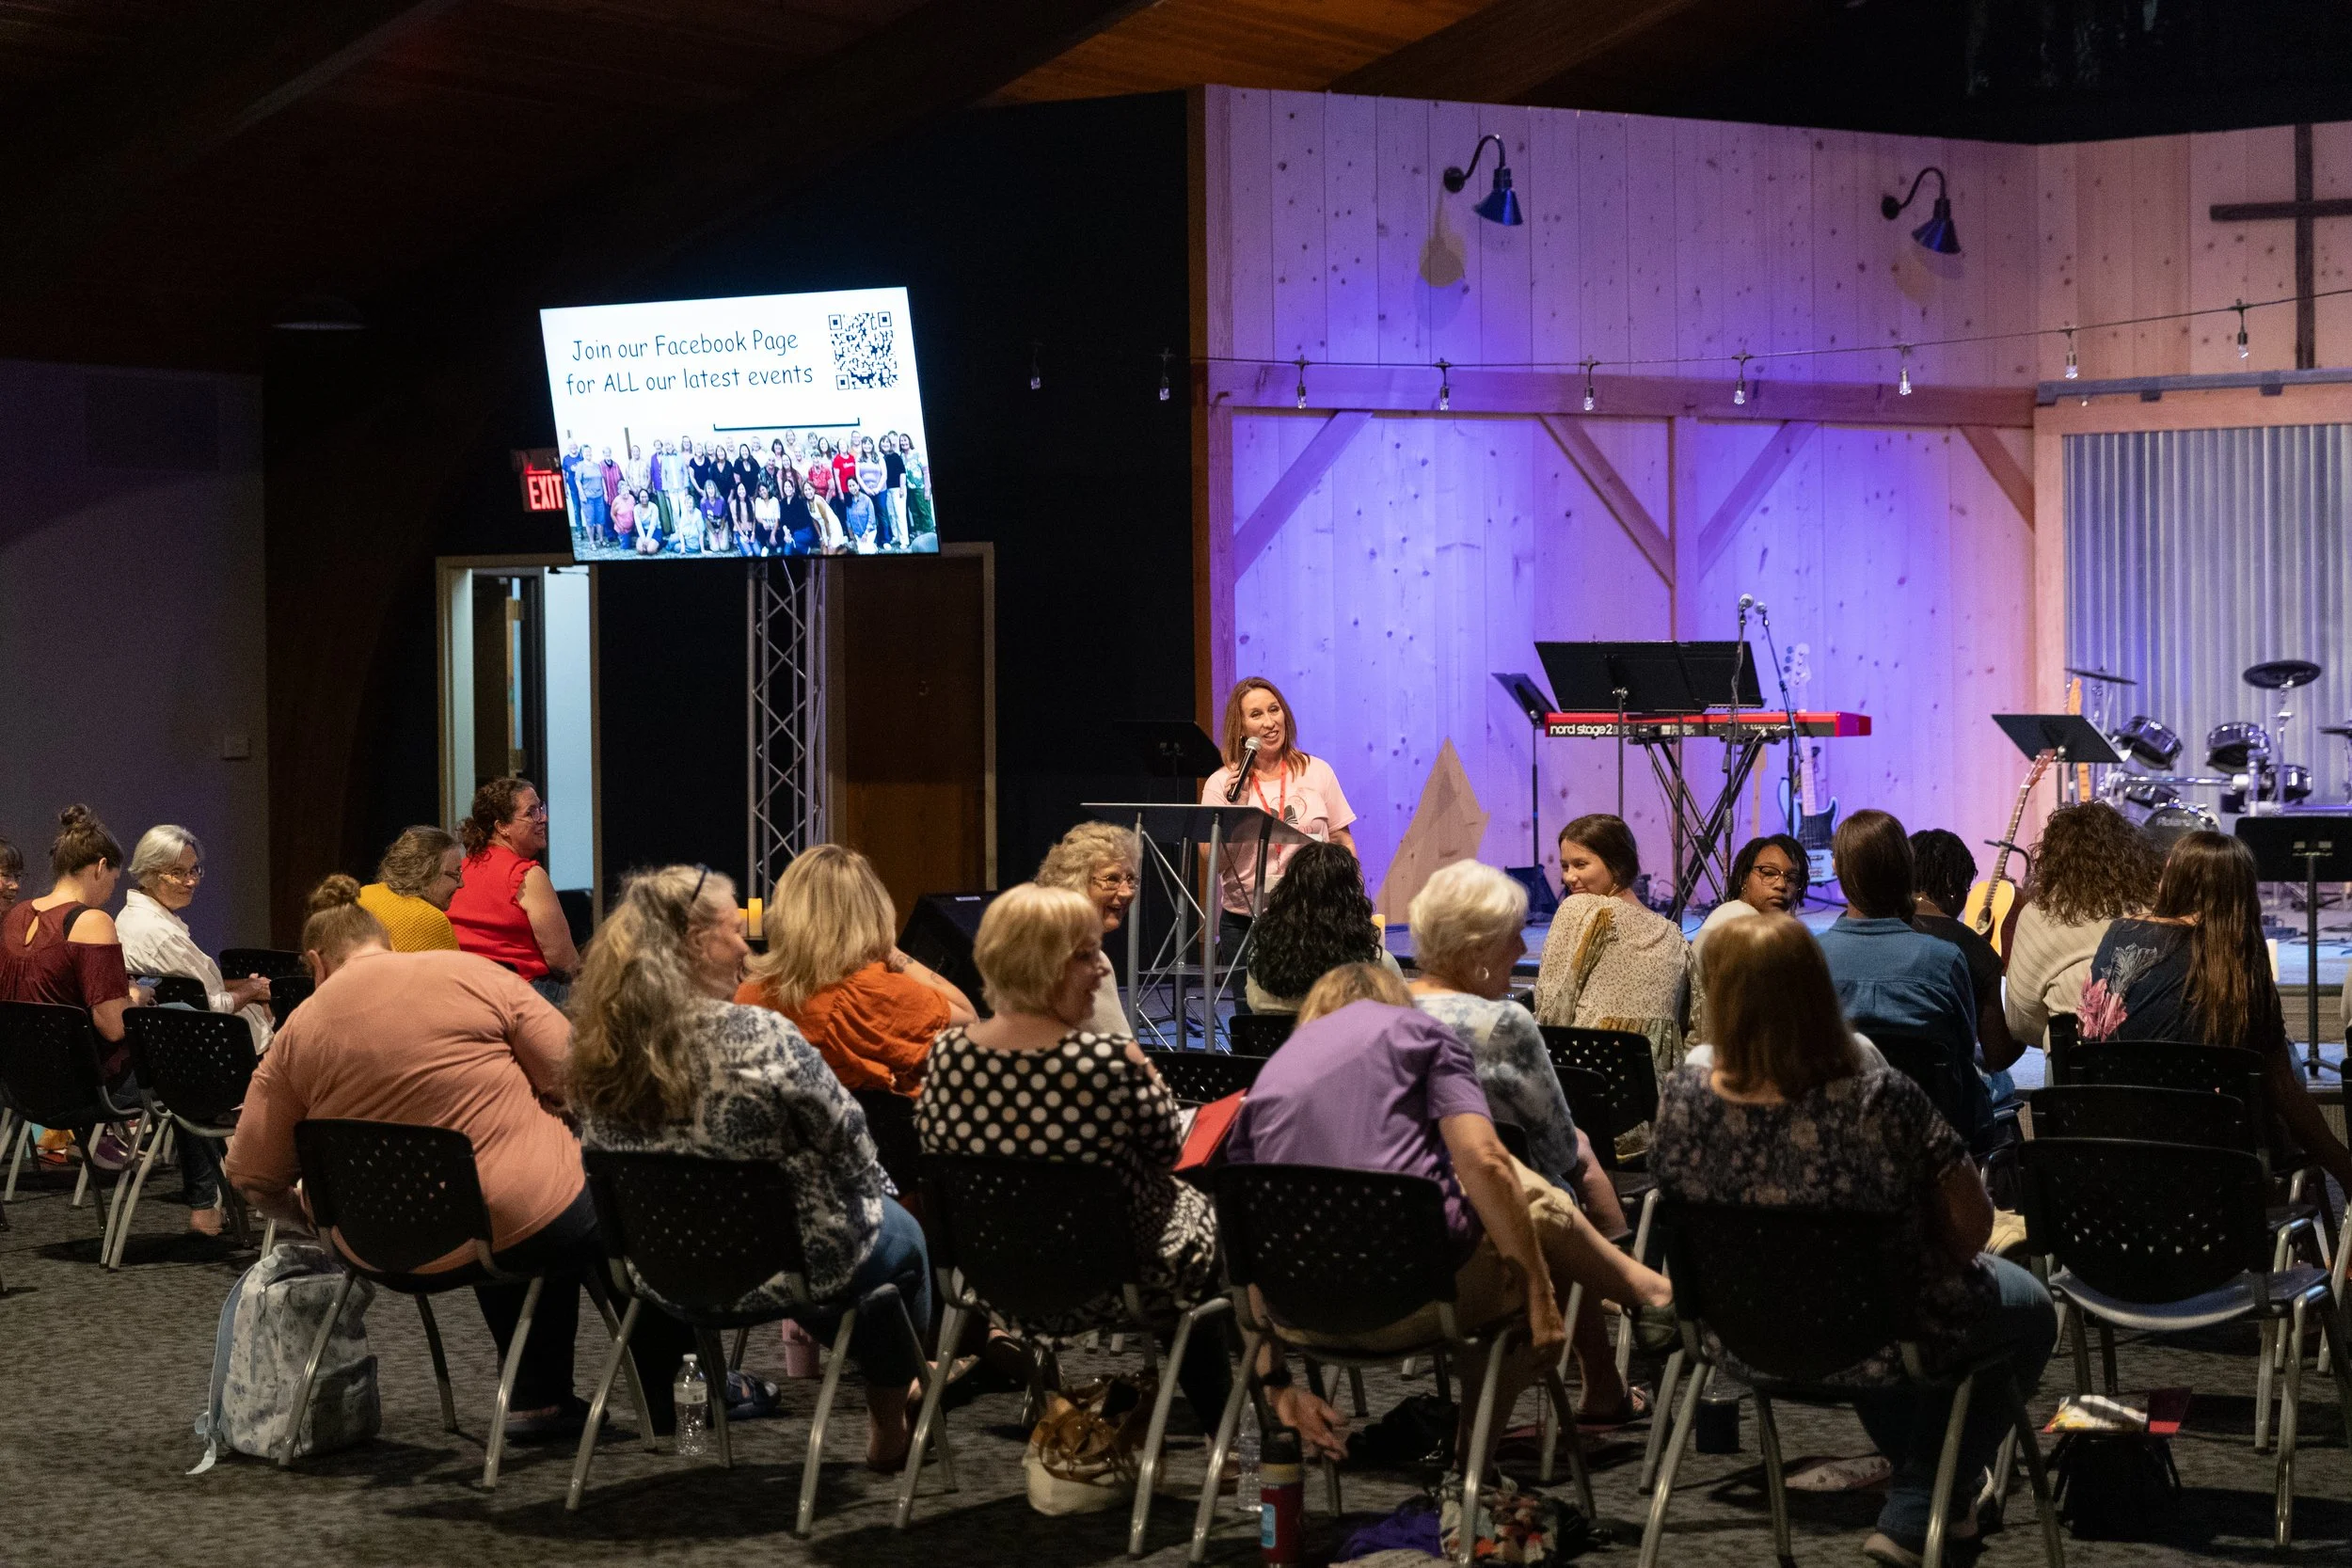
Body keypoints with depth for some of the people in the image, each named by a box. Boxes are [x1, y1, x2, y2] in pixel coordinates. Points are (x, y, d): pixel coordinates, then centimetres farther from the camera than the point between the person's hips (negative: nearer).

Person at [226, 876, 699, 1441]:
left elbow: (252, 1175, 2)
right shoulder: (472, 973, -5)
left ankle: (536, 1396, 28)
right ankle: (668, 1390, 30)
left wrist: (320, 1223, 19)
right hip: (529, 1218, -4)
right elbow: (573, 1074, -6)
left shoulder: (296, 1034, 2)